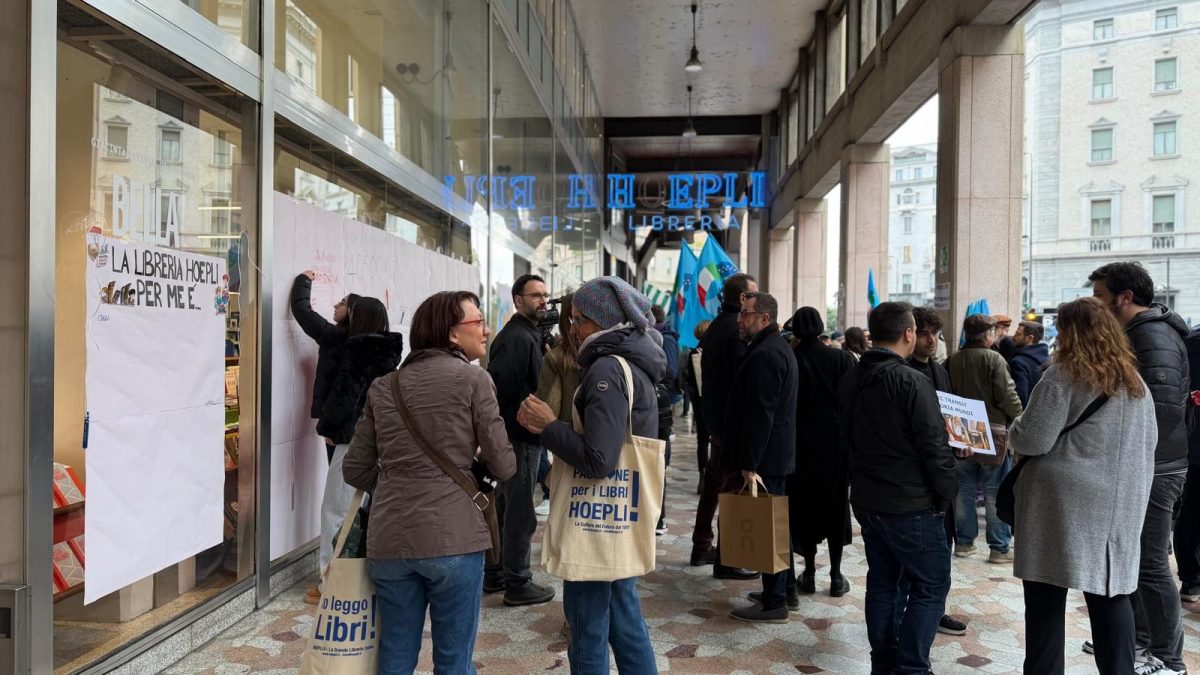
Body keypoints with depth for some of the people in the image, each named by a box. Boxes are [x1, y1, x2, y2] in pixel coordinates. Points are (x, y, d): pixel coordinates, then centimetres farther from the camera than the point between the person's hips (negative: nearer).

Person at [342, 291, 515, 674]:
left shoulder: (383, 387, 12)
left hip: (389, 540, 5)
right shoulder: (473, 378, -2)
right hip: (452, 538, -4)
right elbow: (503, 466, -2)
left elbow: (355, 469, 13)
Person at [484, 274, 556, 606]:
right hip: (520, 435, -11)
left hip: (515, 434, 11)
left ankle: (494, 575, 29)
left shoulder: (528, 334, 15)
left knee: (505, 506, 17)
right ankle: (517, 583, 10)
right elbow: (501, 384, -25)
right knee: (521, 512, -1)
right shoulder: (516, 337, -17)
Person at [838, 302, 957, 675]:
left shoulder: (849, 380, 5)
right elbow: (934, 446, -18)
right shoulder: (912, 382, -19)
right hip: (911, 504, -7)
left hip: (866, 499, 7)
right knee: (931, 586, 5)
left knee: (881, 583, 16)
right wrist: (947, 493, -6)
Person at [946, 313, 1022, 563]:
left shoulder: (953, 360, 4)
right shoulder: (993, 359, -12)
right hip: (992, 433, -5)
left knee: (964, 489, 12)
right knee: (996, 493, 2)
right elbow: (1007, 396, -14)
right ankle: (1000, 548, 6)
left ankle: (963, 542, 18)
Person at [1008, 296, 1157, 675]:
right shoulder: (1135, 382, 12)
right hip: (1120, 505, 7)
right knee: (1110, 594, 13)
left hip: (1063, 501, -6)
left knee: (1046, 598, 2)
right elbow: (1149, 441, 22)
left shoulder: (1064, 377, -10)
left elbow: (1032, 440, -15)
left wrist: (1014, 434, 6)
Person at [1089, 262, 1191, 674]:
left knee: (1151, 565, -2)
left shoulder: (1155, 336, -17)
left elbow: (1164, 405, -27)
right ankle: (1142, 639, 32)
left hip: (1152, 470, -10)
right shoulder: (1135, 333, 14)